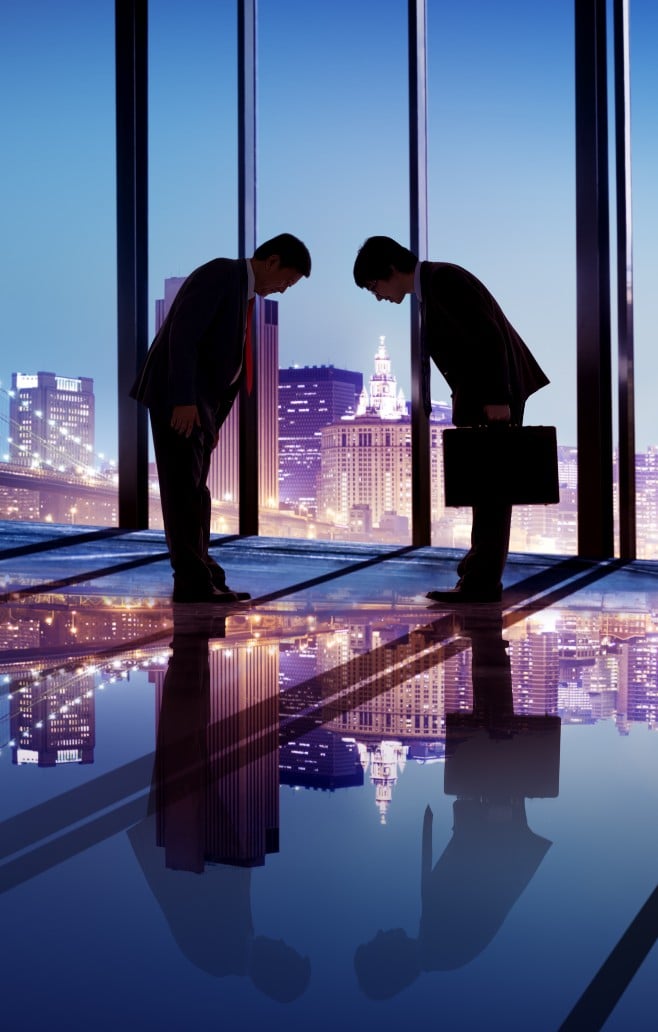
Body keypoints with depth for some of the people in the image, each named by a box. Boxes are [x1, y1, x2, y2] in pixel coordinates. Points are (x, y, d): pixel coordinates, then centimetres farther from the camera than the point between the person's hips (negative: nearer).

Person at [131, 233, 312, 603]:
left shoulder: (243, 291, 18)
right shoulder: (219, 273, -12)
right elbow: (182, 335, -22)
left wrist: (213, 419, 20)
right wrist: (183, 401, -27)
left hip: (197, 401, 10)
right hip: (176, 397, -10)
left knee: (192, 490, 9)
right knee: (185, 488, -11)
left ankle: (198, 577, 12)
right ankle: (194, 581, -10)